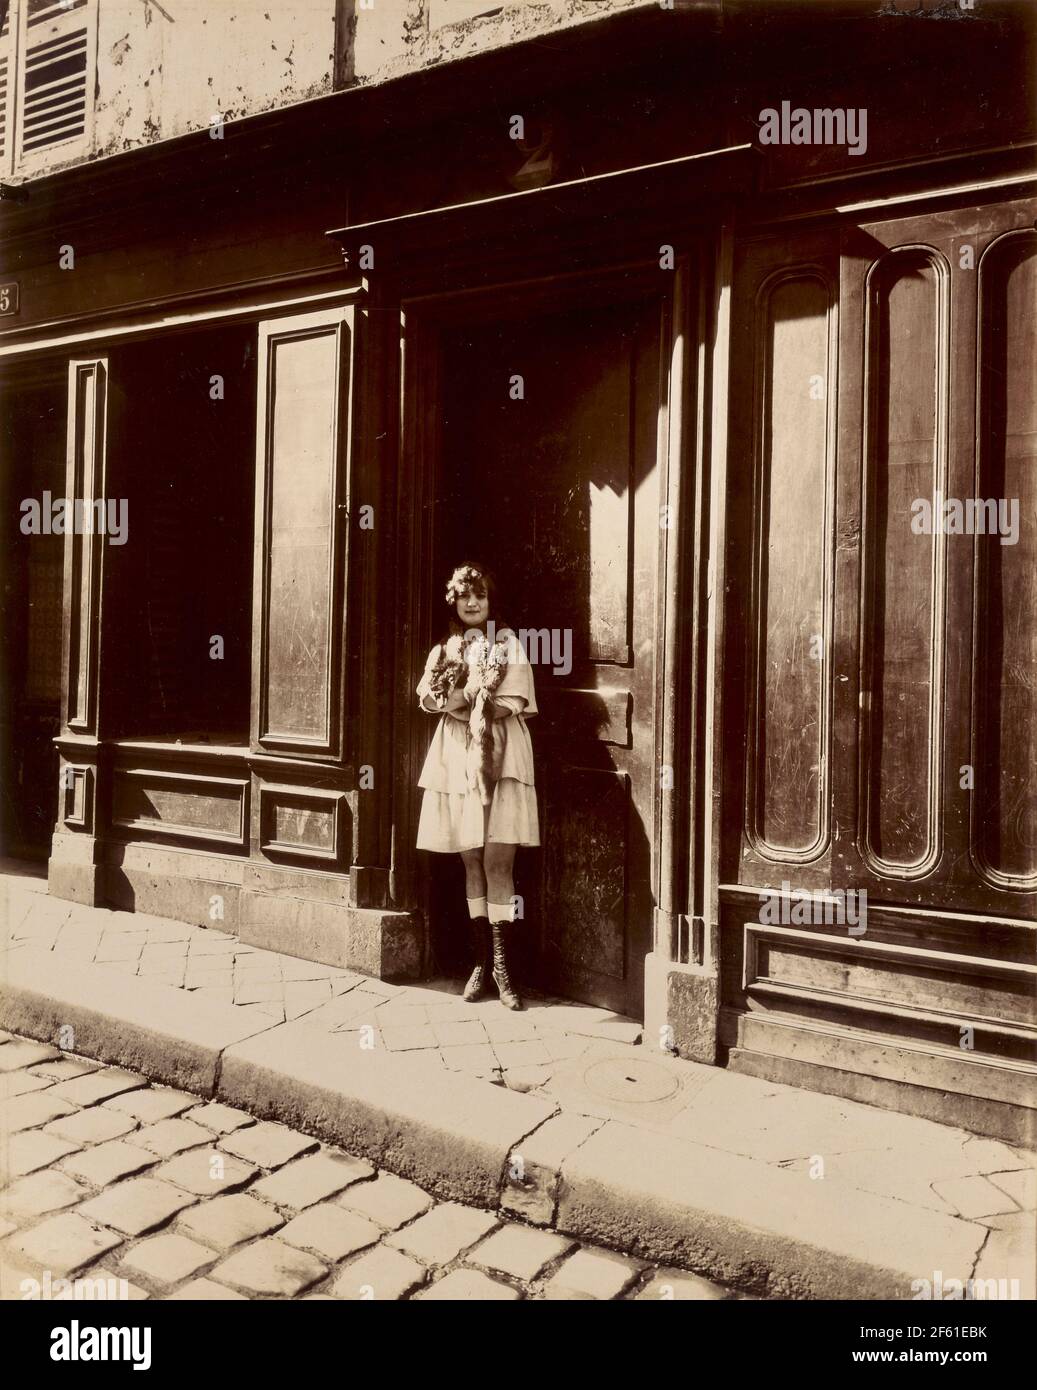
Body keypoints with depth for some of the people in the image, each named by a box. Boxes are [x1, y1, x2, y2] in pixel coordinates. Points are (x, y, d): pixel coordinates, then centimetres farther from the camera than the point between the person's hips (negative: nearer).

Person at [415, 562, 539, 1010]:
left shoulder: (509, 644, 6)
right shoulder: (445, 647, 15)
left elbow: (514, 704, -5)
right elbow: (430, 698, 1)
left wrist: (463, 702, -8)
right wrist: (481, 701, -14)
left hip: (500, 759, -3)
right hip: (458, 761, 3)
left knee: (497, 863, -8)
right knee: (472, 863, 7)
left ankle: (500, 964, -3)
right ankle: (481, 960, 15)